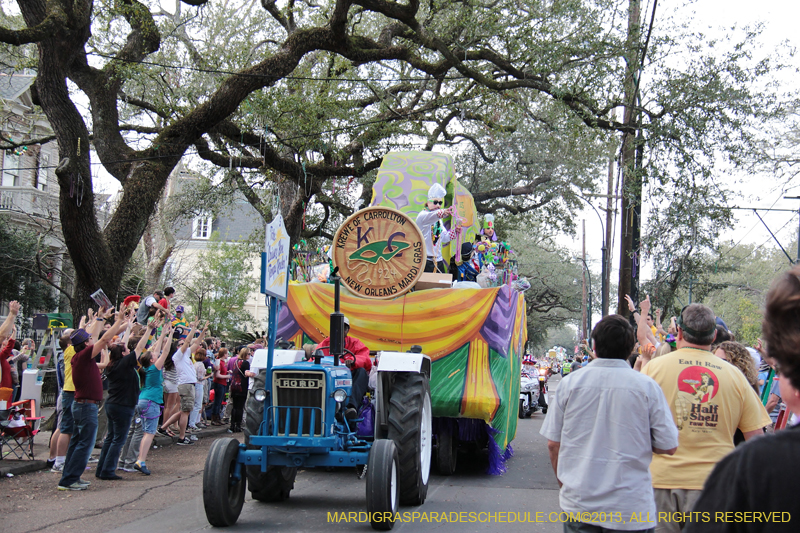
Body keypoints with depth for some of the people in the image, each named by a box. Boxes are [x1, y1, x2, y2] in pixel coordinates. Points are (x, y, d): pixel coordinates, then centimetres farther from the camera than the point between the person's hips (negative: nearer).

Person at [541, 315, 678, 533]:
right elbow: (668, 447, -4)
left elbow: (553, 444, 2)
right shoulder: (647, 387, -8)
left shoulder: (569, 383, -4)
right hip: (631, 508, -1)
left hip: (579, 505, 1)